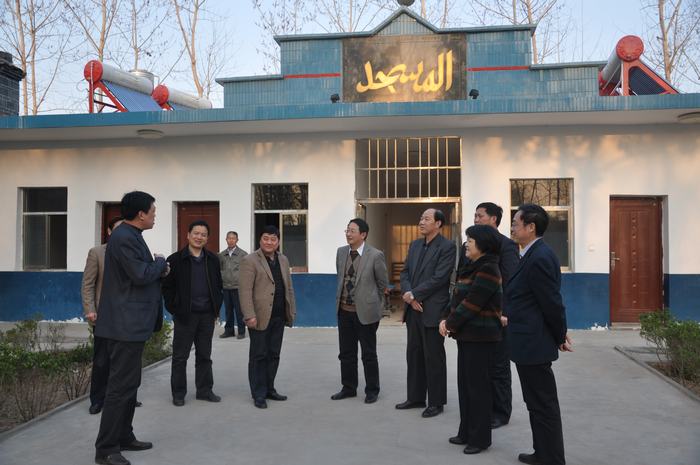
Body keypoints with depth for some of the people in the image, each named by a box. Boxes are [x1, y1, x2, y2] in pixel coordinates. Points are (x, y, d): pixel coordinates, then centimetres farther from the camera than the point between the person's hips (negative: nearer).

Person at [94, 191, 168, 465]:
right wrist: (160, 262, -7)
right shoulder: (124, 237, -18)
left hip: (130, 322, 11)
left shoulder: (130, 235, 15)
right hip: (126, 323, -11)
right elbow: (140, 275, -23)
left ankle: (124, 437, 27)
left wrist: (157, 268, 4)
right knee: (121, 385, -5)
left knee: (129, 383, 17)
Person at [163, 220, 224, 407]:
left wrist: (216, 308, 6)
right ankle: (178, 393, 15)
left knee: (204, 356, 12)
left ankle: (204, 390, 22)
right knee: (180, 356, 5)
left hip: (207, 315, 4)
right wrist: (174, 309, -8)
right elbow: (167, 287, -2)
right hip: (185, 315, -3)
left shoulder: (213, 260, 8)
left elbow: (219, 286, 14)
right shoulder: (175, 260, -3)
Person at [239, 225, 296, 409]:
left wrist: (292, 311, 12)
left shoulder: (283, 260, 14)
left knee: (273, 355, 13)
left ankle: (269, 389, 25)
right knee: (259, 356, 3)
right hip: (260, 317, -6)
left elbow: (289, 288, 17)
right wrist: (249, 316, -19)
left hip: (279, 317, 6)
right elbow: (245, 291, -12)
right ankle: (258, 394, 12)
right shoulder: (250, 261, -7)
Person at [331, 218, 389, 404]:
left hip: (365, 312, -5)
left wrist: (371, 302, 5)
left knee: (369, 354, 7)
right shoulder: (341, 252, 3)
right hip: (344, 310, 5)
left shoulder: (375, 255, -13)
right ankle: (348, 388, 30)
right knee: (346, 353, 15)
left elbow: (383, 283, -2)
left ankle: (372, 391, 22)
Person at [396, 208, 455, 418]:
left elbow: (439, 278, -17)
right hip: (413, 309, 7)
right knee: (414, 355, 13)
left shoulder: (447, 247, -9)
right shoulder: (415, 245, 13)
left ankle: (436, 402, 14)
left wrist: (413, 295, -13)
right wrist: (408, 294, -8)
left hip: (432, 311, -7)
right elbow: (405, 272, 10)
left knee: (434, 358, 3)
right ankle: (415, 397, 25)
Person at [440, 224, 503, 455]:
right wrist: (445, 318, 0)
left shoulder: (488, 269, -16)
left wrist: (451, 323, -13)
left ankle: (480, 438, 12)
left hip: (480, 336, -9)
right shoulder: (472, 267, 13)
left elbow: (471, 303, -20)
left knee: (478, 386, 0)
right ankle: (466, 432, 25)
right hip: (466, 334, 9)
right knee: (464, 383, 14)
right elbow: (457, 296, 12)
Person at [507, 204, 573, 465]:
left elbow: (552, 302, -19)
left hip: (533, 344, -10)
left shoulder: (539, 258, -21)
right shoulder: (535, 254, 10)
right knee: (539, 403, 19)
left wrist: (560, 337, -8)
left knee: (543, 405, 1)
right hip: (530, 342, 10)